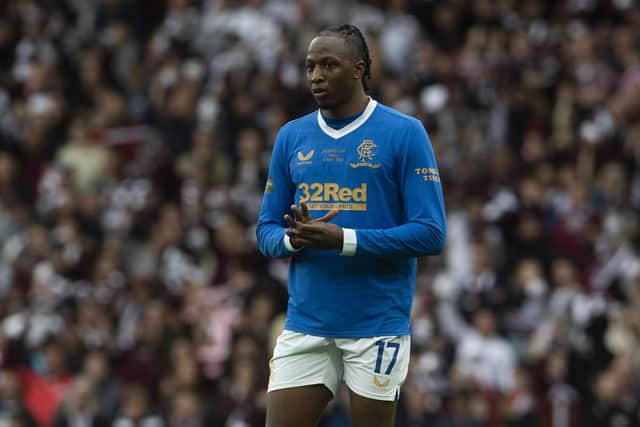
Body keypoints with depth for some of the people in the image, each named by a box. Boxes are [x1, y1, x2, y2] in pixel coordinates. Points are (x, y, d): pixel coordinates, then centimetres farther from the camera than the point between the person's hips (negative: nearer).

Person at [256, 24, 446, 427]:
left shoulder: (405, 133, -5)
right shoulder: (292, 136, 9)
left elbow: (430, 234, -10)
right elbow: (267, 232, 12)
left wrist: (344, 239, -19)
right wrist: (295, 239, -12)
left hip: (378, 327, -4)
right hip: (306, 323, 4)